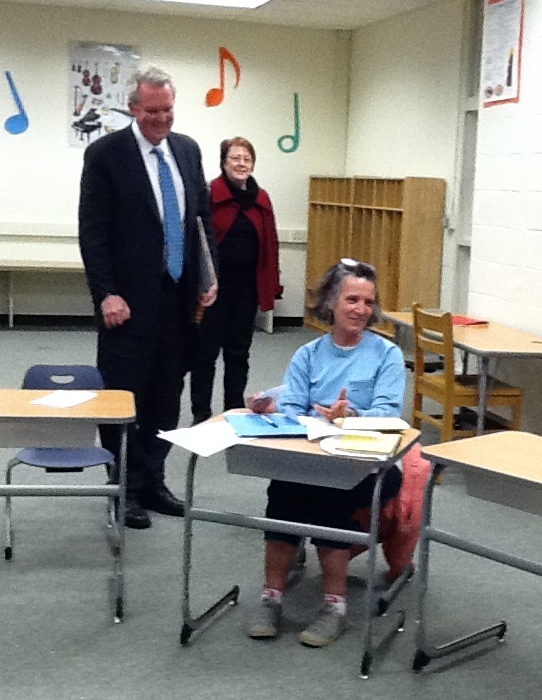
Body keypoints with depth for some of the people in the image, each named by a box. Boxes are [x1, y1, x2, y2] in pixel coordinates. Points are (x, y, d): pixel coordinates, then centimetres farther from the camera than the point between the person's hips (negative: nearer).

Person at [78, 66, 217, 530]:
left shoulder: (188, 150, 9)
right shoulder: (106, 154, -7)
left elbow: (204, 216, 15)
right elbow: (92, 231, -10)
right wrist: (106, 294, -16)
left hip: (179, 297, 5)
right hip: (131, 300, -5)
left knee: (166, 398, 11)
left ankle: (152, 481, 23)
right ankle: (124, 490, 14)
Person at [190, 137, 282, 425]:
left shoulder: (261, 199, 8)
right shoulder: (208, 194, -8)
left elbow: (270, 244, 9)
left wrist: (272, 285, 5)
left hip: (247, 287, 5)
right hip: (214, 286, -4)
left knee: (239, 351, 12)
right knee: (207, 349, 4)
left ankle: (235, 411, 23)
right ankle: (201, 413, 14)